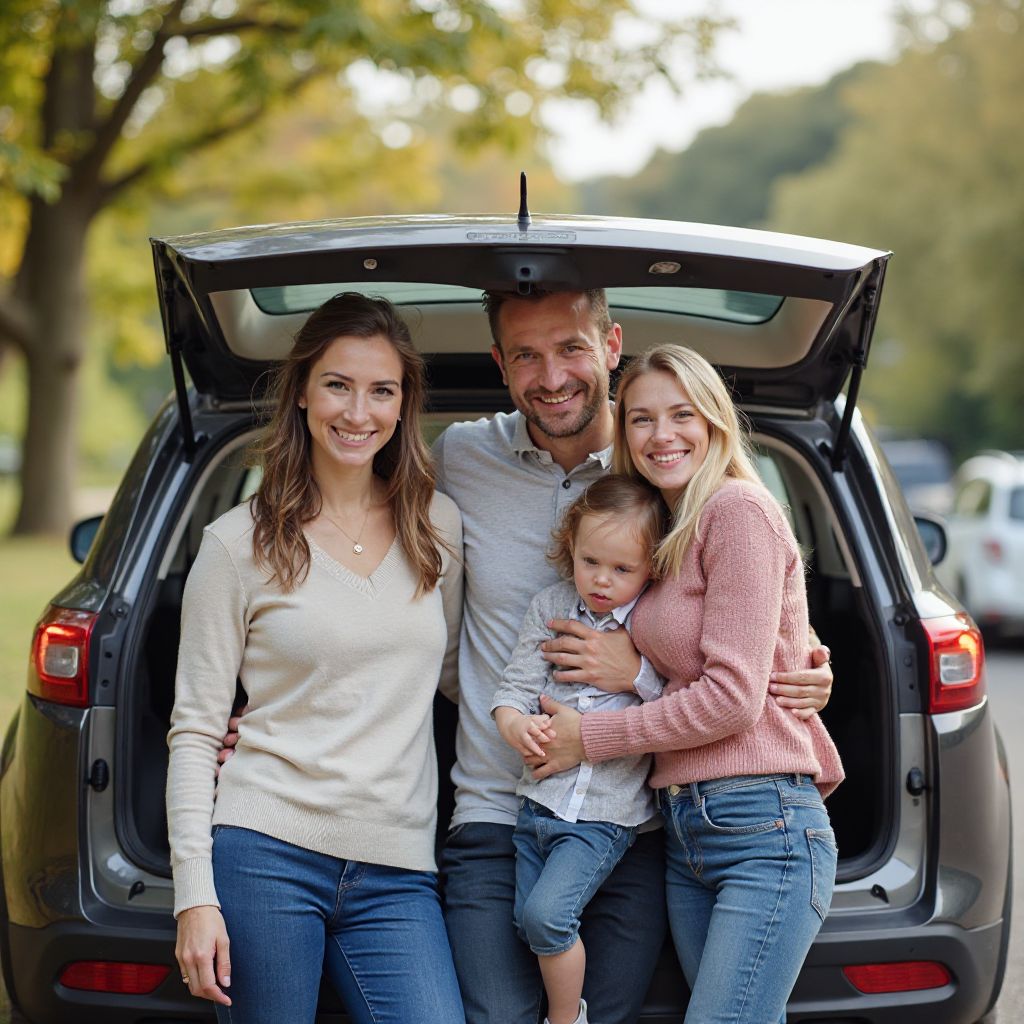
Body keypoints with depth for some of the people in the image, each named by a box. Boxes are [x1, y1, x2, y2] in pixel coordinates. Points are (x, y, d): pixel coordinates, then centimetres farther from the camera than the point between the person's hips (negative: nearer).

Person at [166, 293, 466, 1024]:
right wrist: (195, 895, -7)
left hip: (397, 873, 3)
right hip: (268, 853, -2)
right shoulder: (240, 544, 0)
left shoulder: (439, 526, 9)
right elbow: (194, 730, 0)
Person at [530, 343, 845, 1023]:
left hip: (762, 831, -8)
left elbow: (732, 697, -13)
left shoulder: (740, 508, -8)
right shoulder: (672, 536, 19)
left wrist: (588, 738, -5)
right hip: (684, 833, 8)